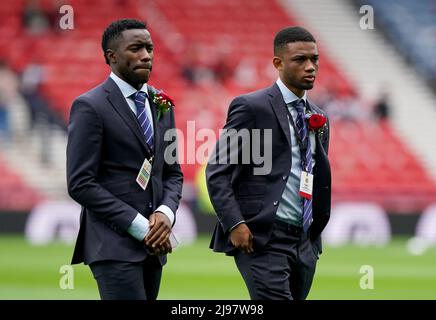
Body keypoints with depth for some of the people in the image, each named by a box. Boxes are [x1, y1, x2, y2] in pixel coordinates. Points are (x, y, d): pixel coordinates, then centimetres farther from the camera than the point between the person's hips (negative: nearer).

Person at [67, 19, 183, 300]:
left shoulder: (160, 104, 14)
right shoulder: (90, 107, -7)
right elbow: (81, 184, -12)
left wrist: (166, 213, -4)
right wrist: (139, 226, -14)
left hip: (152, 245, 7)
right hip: (114, 244, -7)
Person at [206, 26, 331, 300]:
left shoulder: (318, 118, 17)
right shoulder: (251, 107, -4)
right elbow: (217, 172, -7)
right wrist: (234, 224, -16)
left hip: (305, 244, 7)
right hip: (261, 239, -7)